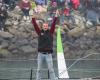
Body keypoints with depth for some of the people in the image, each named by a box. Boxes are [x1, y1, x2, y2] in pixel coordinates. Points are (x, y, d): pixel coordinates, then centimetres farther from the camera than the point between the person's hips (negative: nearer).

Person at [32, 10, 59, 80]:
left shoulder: (50, 32, 5)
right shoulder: (40, 32, 7)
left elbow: (53, 24, -4)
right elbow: (35, 25, -1)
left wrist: (56, 16, -12)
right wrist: (33, 17, -8)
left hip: (48, 54, -1)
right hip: (40, 53, 1)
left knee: (51, 69, 0)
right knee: (39, 69, 7)